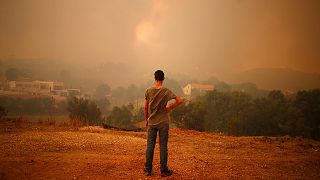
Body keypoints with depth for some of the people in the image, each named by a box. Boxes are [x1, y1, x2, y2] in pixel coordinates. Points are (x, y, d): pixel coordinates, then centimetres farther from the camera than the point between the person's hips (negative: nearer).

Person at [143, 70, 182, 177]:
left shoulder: (149, 91, -3)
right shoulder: (166, 91, -8)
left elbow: (145, 107, 2)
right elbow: (179, 101, -13)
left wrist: (146, 120, 12)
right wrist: (170, 108, -1)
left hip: (151, 122, 2)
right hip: (163, 123, -2)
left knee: (150, 146, 9)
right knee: (163, 146, 5)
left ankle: (148, 170, 16)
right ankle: (164, 170, 13)